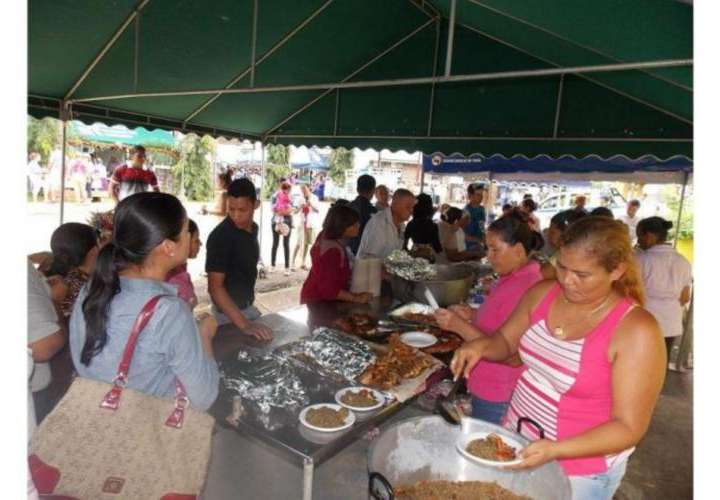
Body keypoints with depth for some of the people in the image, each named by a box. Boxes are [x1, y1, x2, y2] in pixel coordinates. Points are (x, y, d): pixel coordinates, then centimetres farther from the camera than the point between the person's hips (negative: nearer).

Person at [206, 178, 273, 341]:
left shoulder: (253, 228, -1)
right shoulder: (220, 236, -25)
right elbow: (215, 286, -28)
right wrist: (244, 325, -35)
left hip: (248, 306, 7)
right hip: (229, 312, -7)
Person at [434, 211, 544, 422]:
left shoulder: (526, 287, -25)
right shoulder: (512, 278, 6)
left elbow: (512, 357, -26)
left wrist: (460, 326, -26)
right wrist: (474, 316, 1)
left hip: (498, 399, -9)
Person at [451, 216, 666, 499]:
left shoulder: (637, 331, -22)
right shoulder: (542, 293, -7)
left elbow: (629, 428, -19)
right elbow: (506, 341, 7)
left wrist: (554, 450, -30)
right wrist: (481, 345, -15)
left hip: (578, 471, -5)